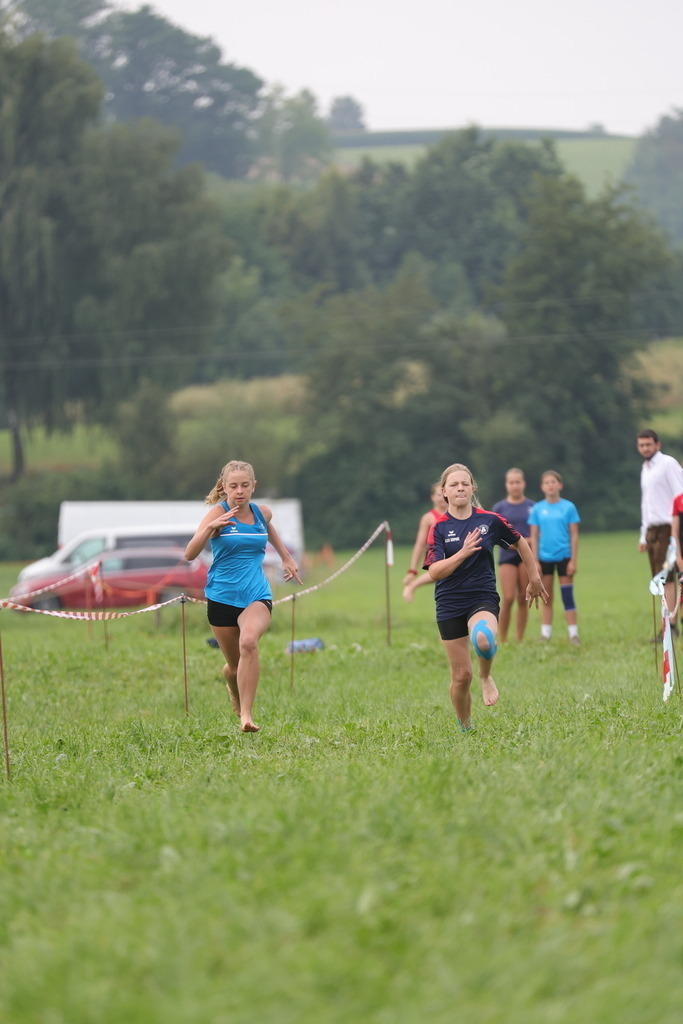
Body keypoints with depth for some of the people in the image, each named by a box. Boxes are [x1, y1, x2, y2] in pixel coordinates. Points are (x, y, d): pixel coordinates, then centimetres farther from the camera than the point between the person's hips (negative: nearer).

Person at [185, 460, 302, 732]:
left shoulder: (262, 513, 2)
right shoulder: (218, 513, -10)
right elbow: (189, 554, -22)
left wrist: (286, 558, 31)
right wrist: (209, 528, -37)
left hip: (257, 595, 1)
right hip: (222, 596, -1)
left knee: (248, 642, -30)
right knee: (234, 664, 10)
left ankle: (246, 715, -29)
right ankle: (234, 690, 49)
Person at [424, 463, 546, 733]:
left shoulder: (490, 520, 0)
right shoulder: (439, 528, -3)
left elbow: (520, 543, 17)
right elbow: (434, 572, -14)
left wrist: (534, 578, 22)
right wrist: (464, 552, -27)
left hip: (483, 599, -1)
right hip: (449, 605, 1)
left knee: (483, 640, -35)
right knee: (461, 675, 1)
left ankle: (486, 677, -2)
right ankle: (465, 728, 24)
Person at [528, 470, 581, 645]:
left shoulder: (568, 507, -1)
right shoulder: (537, 509, 3)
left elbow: (574, 535, 0)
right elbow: (534, 536, 5)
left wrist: (573, 560, -5)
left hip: (564, 556, -2)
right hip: (544, 558, 2)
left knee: (567, 596, -3)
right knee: (546, 598, 8)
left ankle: (573, 634, 0)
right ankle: (545, 635, 13)